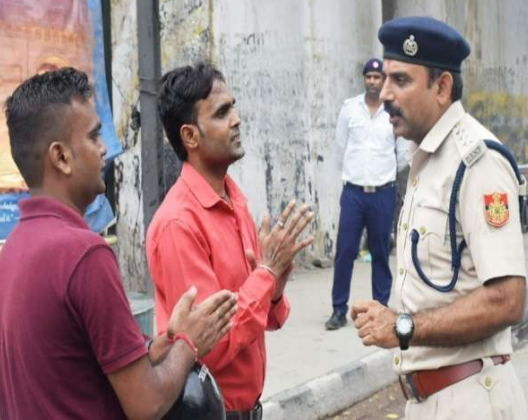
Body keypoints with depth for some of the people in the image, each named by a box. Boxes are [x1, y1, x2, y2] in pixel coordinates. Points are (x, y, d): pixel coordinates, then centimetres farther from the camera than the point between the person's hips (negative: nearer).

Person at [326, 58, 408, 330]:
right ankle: (339, 310, 7)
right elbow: (340, 149, 9)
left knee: (380, 253, 7)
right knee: (345, 251, -1)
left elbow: (403, 155, 8)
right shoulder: (349, 108, 1)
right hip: (353, 192, 0)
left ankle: (381, 307, 16)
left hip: (383, 193, 0)